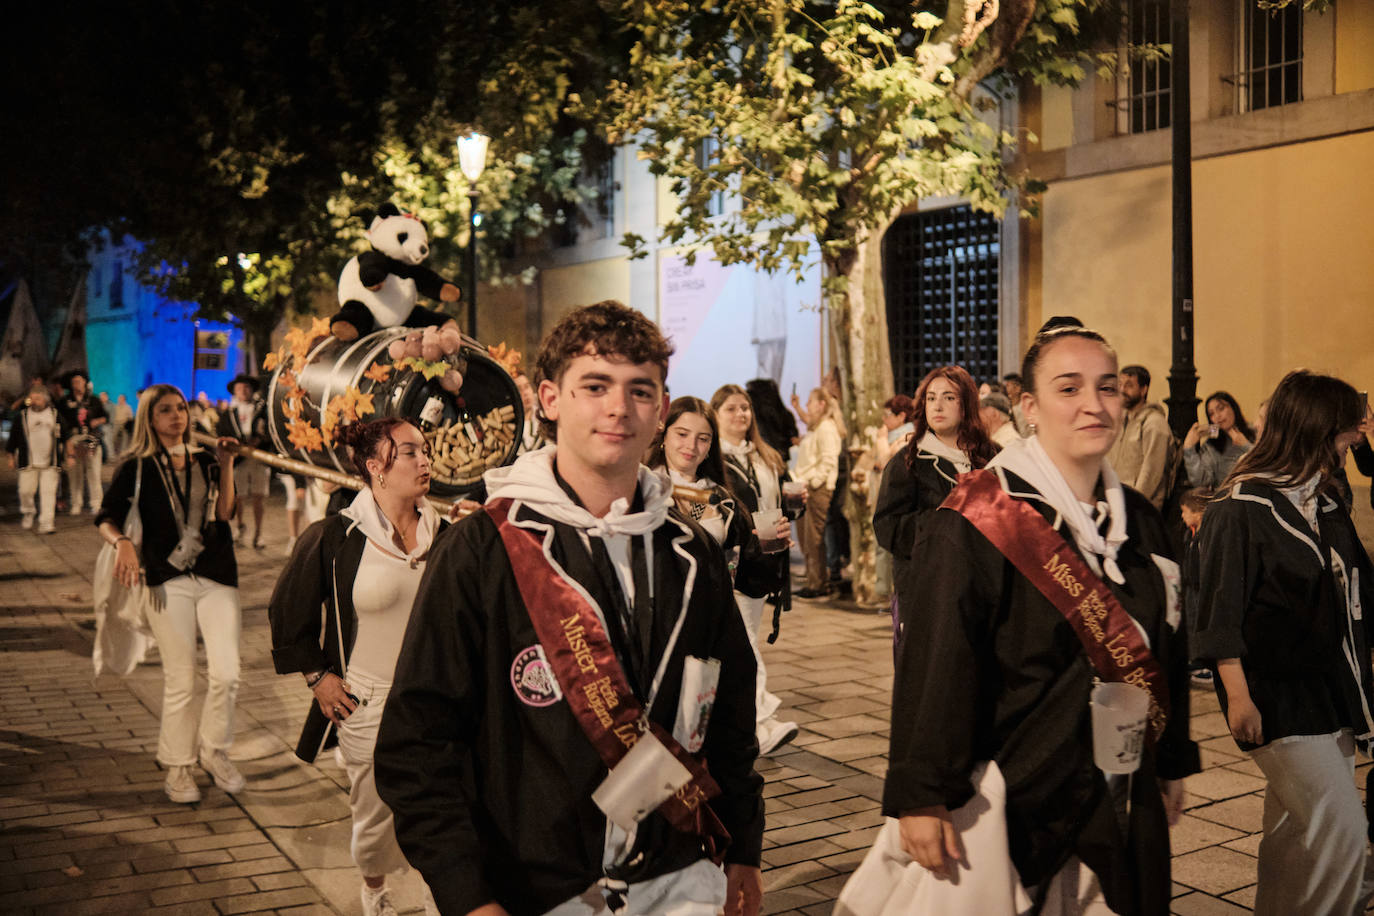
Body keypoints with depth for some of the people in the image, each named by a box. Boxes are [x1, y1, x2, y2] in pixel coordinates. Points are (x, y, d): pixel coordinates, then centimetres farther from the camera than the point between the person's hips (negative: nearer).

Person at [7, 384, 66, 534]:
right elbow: (13, 438, 9)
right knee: (25, 490, 2)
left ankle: (46, 523, -3)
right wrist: (12, 457, 10)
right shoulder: (22, 416, 3)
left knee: (48, 492, -5)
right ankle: (28, 513, 31)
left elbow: (64, 437, 14)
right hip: (28, 462, 0)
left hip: (50, 462, 0)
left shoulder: (55, 415, 6)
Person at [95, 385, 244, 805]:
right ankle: (178, 767, 19)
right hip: (168, 581, -2)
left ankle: (214, 750, 19)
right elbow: (107, 518, -1)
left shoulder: (205, 462, 11)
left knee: (226, 673, -4)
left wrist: (226, 466, -7)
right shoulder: (137, 468, 2)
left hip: (217, 578, 3)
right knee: (179, 680, 3)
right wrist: (122, 543, -21)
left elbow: (224, 512, 1)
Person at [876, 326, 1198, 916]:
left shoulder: (1139, 522, 7)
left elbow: (1165, 653, 15)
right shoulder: (976, 524, -14)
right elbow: (934, 666, -17)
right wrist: (921, 795, -19)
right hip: (1013, 807, -6)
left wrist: (1171, 767, 18)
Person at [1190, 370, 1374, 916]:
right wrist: (1237, 696, -18)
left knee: (1296, 831, 15)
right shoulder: (1239, 510, -14)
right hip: (1278, 697, -8)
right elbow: (1219, 612, -15)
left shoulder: (1325, 504, 12)